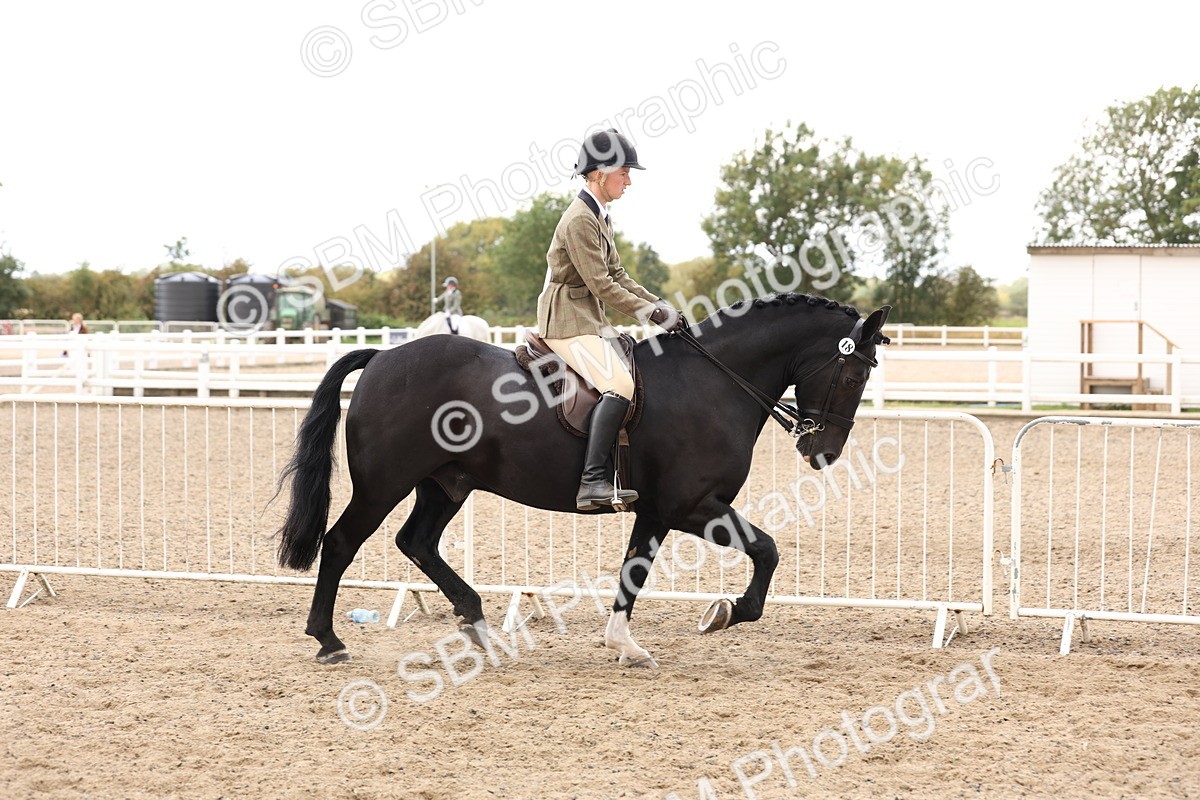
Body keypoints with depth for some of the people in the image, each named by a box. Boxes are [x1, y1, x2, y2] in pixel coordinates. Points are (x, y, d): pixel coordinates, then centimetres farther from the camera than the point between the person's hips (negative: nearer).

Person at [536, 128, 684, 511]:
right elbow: (601, 284, -20)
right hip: (568, 321, -11)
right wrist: (651, 312, -16)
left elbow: (617, 274, 17)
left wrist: (660, 304, 5)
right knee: (620, 386, -25)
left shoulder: (600, 216, 14)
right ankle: (593, 482, -30)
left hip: (591, 317, 11)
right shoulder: (579, 220, -18)